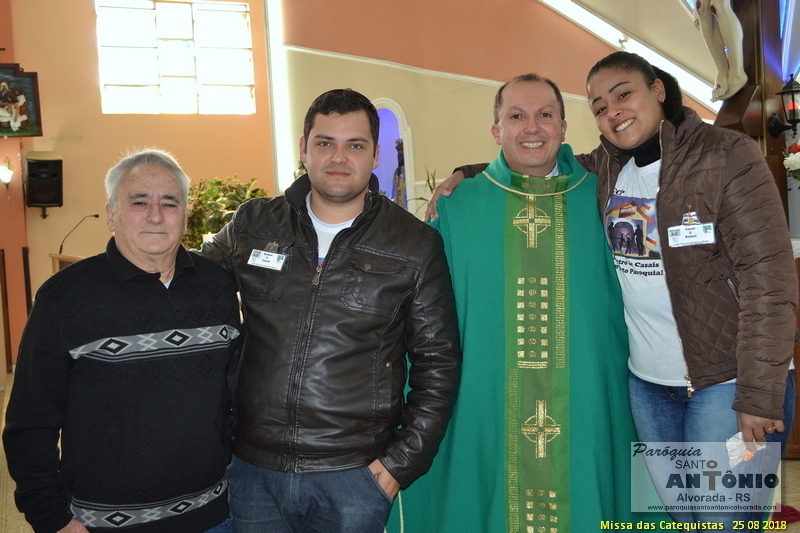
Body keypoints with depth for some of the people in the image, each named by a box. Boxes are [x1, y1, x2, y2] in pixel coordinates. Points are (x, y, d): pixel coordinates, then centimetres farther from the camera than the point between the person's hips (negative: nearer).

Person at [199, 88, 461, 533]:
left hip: (356, 478, -1)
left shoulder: (416, 246, -3)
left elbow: (437, 361, 1)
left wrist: (404, 460, -4)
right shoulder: (252, 225, 1)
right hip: (253, 468, 2)